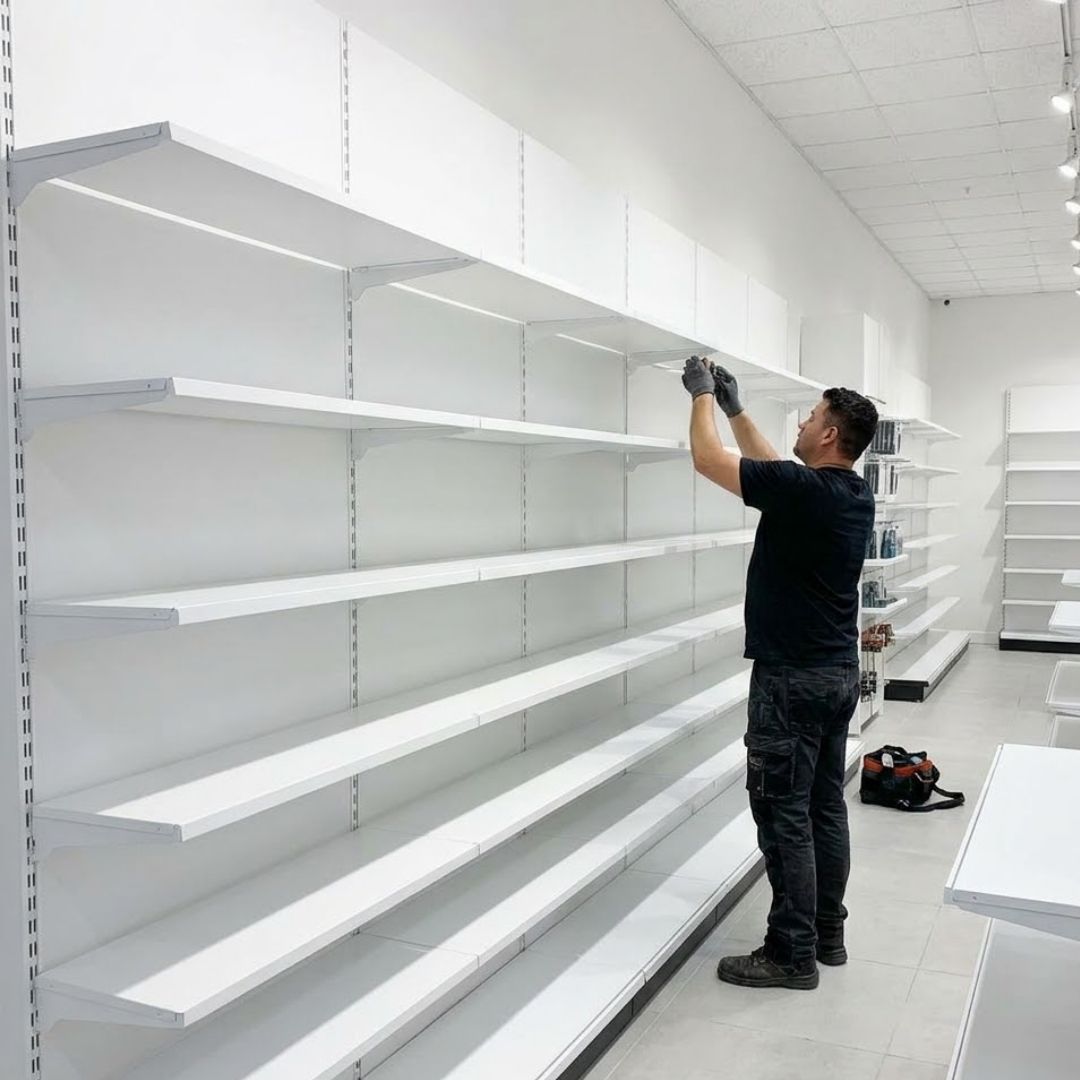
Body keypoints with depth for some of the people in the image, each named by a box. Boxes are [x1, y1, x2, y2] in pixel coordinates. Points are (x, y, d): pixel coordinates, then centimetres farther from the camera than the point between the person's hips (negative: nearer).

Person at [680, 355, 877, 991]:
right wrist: (736, 408, 23)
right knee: (826, 807, 15)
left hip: (792, 678, -9)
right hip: (839, 673, 9)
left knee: (784, 816, -1)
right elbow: (772, 467, 23)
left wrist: (703, 395, 4)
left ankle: (792, 955, 7)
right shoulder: (857, 495, 8)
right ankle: (828, 934, 25)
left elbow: (708, 459, -12)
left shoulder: (802, 489, -19)